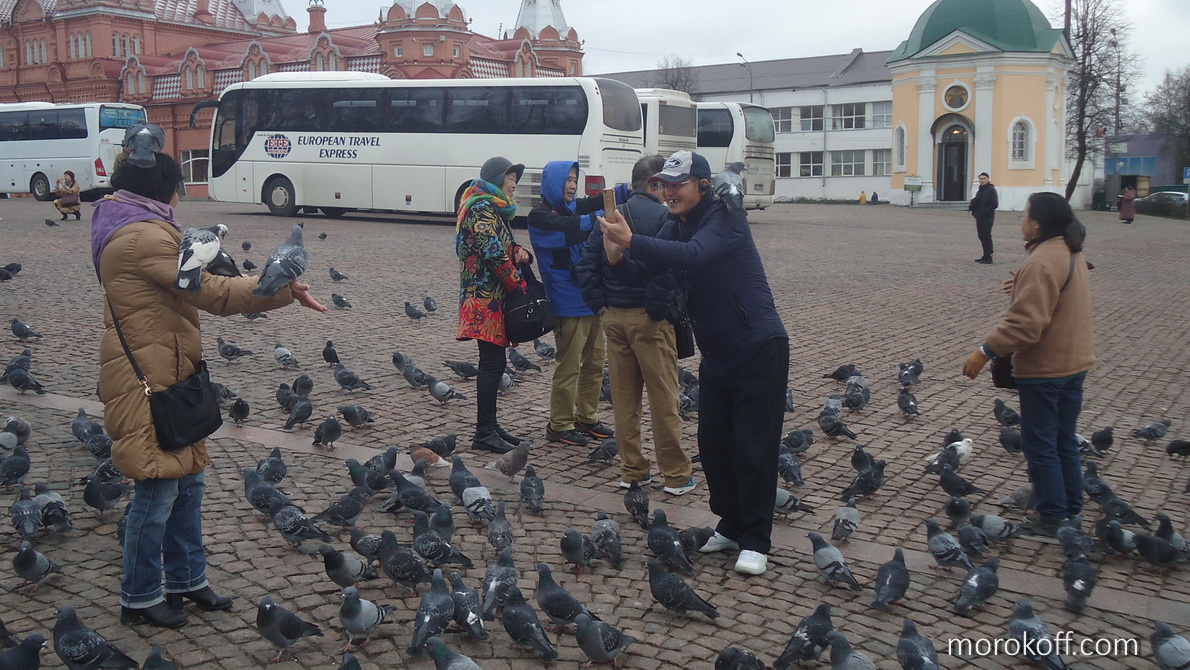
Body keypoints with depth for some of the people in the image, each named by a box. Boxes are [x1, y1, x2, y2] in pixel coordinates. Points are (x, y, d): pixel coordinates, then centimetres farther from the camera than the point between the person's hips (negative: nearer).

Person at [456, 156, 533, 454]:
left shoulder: (495, 208, 20)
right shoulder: (481, 209, -13)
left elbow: (503, 245, 24)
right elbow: (493, 253, -19)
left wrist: (519, 251, 1)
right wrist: (518, 284, -12)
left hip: (495, 298, 10)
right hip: (486, 298, -10)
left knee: (494, 363, 12)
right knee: (493, 363, -9)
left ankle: (489, 426, 18)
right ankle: (484, 433, -4)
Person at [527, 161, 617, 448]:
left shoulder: (573, 208, 16)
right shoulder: (540, 217, -7)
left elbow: (598, 201, 1)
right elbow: (571, 229, -25)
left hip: (591, 299, 8)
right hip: (568, 303, -8)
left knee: (595, 363, 13)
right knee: (568, 367, -3)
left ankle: (587, 418, 24)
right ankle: (560, 425, 8)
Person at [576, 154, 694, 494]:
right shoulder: (663, 217, -10)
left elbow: (587, 267, 7)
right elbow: (668, 269, -23)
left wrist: (601, 305, 7)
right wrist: (658, 310, -13)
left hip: (614, 318, 6)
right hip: (649, 319, -6)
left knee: (624, 399, 12)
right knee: (664, 399, 2)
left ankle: (632, 470, 19)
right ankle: (676, 475, 8)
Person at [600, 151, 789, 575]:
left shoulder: (725, 219, -17)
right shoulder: (675, 227, 7)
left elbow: (692, 254, -36)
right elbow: (644, 268, -3)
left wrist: (631, 241, -44)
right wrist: (617, 258, -25)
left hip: (759, 351, -8)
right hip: (716, 354, 8)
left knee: (753, 448, -4)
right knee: (712, 443, 10)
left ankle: (756, 541, 6)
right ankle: (731, 527, 25)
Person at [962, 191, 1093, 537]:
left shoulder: (1041, 263, -24)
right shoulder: (1071, 252, 8)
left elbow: (1025, 324, -29)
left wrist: (984, 352, -23)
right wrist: (1025, 285, 26)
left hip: (1043, 369, -10)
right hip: (1075, 363, 10)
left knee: (1040, 446, 1)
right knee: (1065, 441, 19)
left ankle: (1052, 519, 8)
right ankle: (1071, 508, 28)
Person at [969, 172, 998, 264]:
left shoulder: (991, 190, -8)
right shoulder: (979, 191, 17)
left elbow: (995, 204, -15)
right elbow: (975, 203, 20)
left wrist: (984, 211, -19)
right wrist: (972, 207, -3)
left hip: (987, 218, -8)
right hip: (979, 218, 8)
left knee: (986, 237, -7)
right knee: (982, 237, 11)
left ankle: (988, 258, -3)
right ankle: (986, 255, 20)